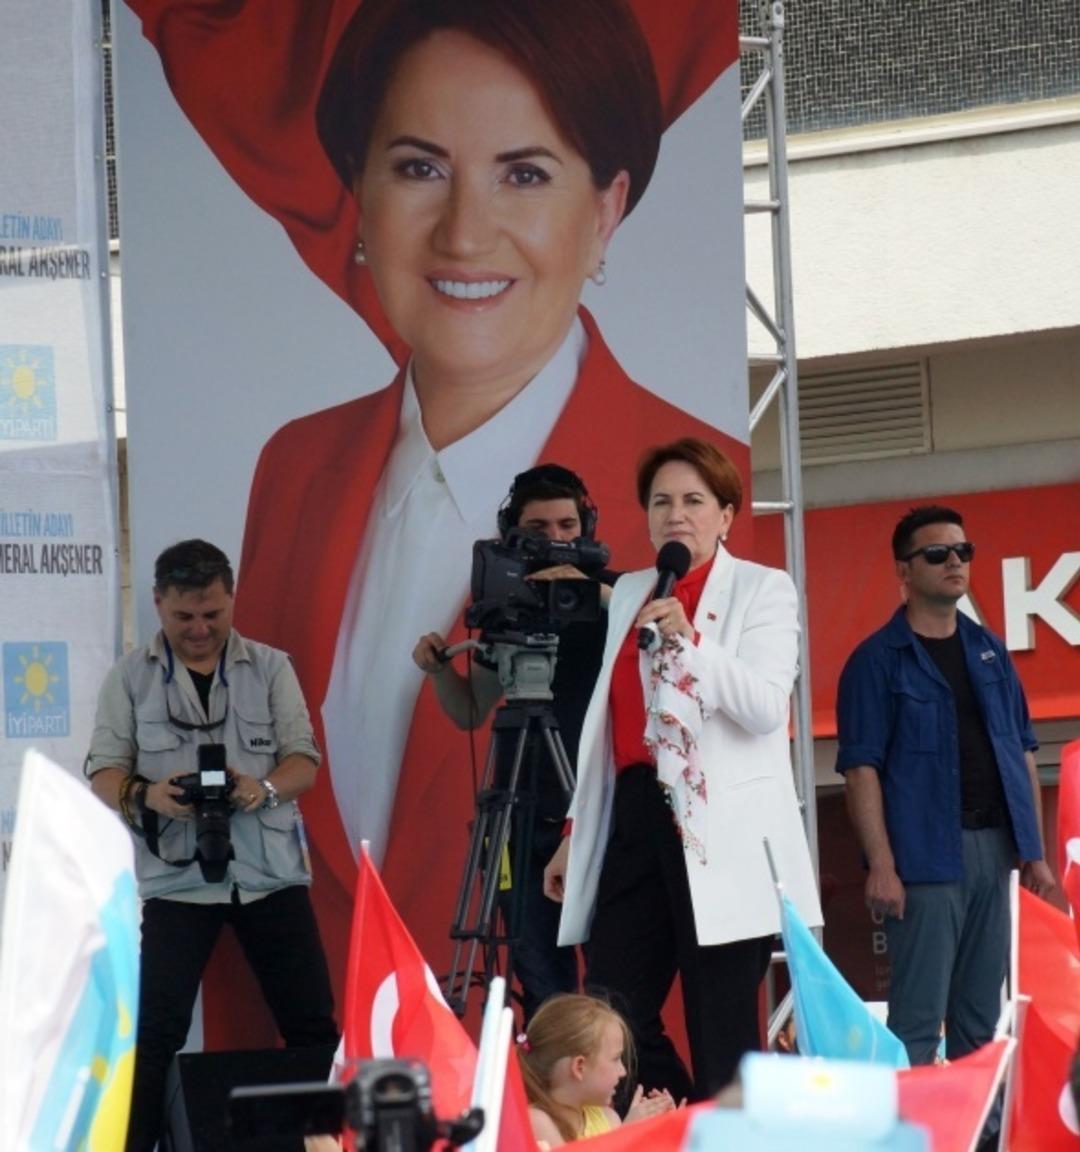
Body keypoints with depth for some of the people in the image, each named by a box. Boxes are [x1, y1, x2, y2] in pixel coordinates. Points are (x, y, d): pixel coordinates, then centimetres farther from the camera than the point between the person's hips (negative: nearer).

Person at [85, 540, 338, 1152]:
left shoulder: (271, 667, 6)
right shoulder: (131, 677, 4)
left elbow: (304, 761, 1)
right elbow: (103, 775, -1)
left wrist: (263, 788, -22)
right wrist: (147, 794, -24)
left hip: (271, 872, 1)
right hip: (177, 877, -1)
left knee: (313, 1023, 3)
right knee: (157, 1031, -5)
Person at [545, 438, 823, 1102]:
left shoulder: (763, 590, 1)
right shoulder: (629, 594, 18)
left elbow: (767, 707, -13)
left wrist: (689, 641, -24)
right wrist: (577, 832, 20)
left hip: (723, 836, -5)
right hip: (637, 824, 5)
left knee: (723, 1035, -5)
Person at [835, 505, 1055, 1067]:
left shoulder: (988, 650, 13)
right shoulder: (878, 660, -4)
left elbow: (1022, 752, 16)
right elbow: (862, 768, -9)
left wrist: (1034, 850, 11)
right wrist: (881, 865, -17)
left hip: (994, 846, 6)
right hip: (926, 853, -6)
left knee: (980, 1015, 11)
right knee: (918, 1017, -7)